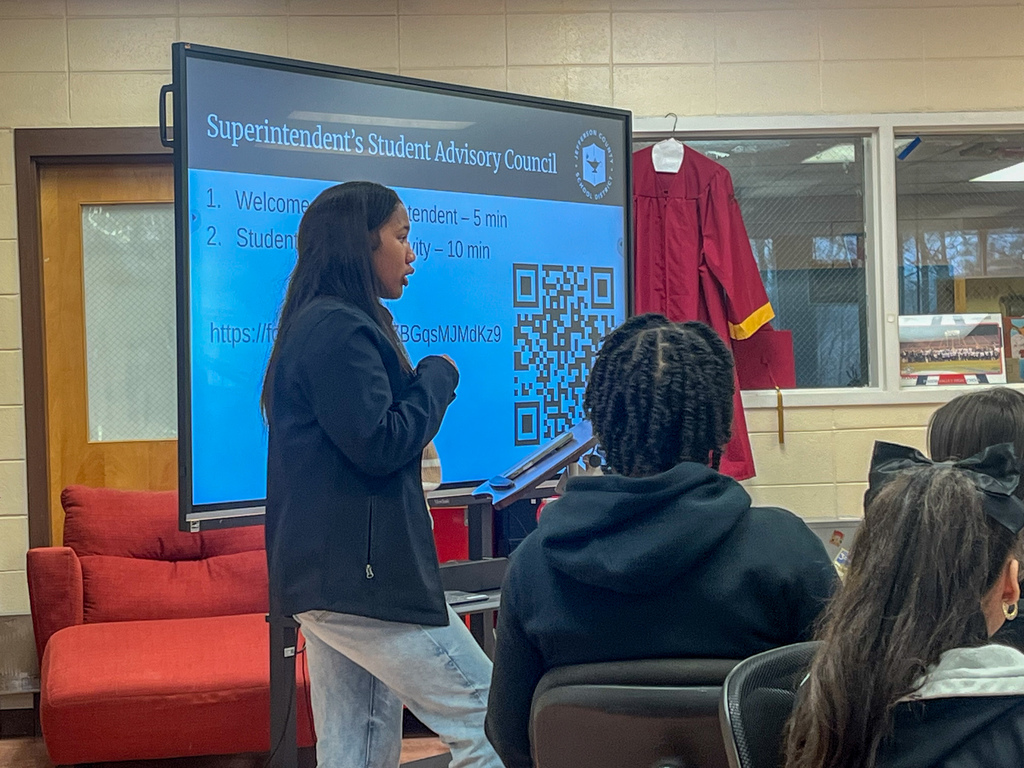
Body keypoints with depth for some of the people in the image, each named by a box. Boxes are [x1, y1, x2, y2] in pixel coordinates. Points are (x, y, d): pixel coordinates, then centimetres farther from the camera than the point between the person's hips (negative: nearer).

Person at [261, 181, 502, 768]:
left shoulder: (323, 324, 20)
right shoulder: (339, 329, -14)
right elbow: (380, 443, -18)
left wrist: (423, 383, 11)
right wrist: (438, 374, -4)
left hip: (330, 574, 11)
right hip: (358, 572, -11)